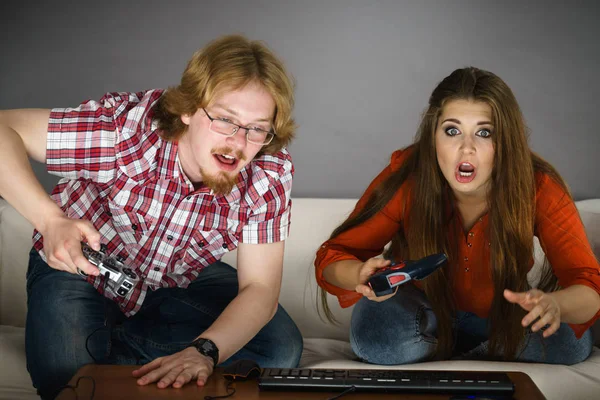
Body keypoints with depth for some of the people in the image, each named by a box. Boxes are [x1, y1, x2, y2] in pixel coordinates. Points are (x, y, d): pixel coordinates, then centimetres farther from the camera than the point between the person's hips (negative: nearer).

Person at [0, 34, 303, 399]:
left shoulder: (270, 173, -24)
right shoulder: (128, 125, -33)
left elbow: (260, 288, -24)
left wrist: (204, 351, -43)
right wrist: (50, 220, -44)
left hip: (181, 281, 3)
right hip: (78, 270, -3)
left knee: (282, 349, -14)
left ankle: (107, 344, -5)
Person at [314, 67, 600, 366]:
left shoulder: (539, 187, -24)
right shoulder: (407, 176, -25)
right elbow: (333, 256, -20)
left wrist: (553, 304, -52)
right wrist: (363, 275, -45)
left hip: (498, 318, 1)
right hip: (424, 309, 0)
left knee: (572, 342, -25)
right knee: (374, 333, -32)